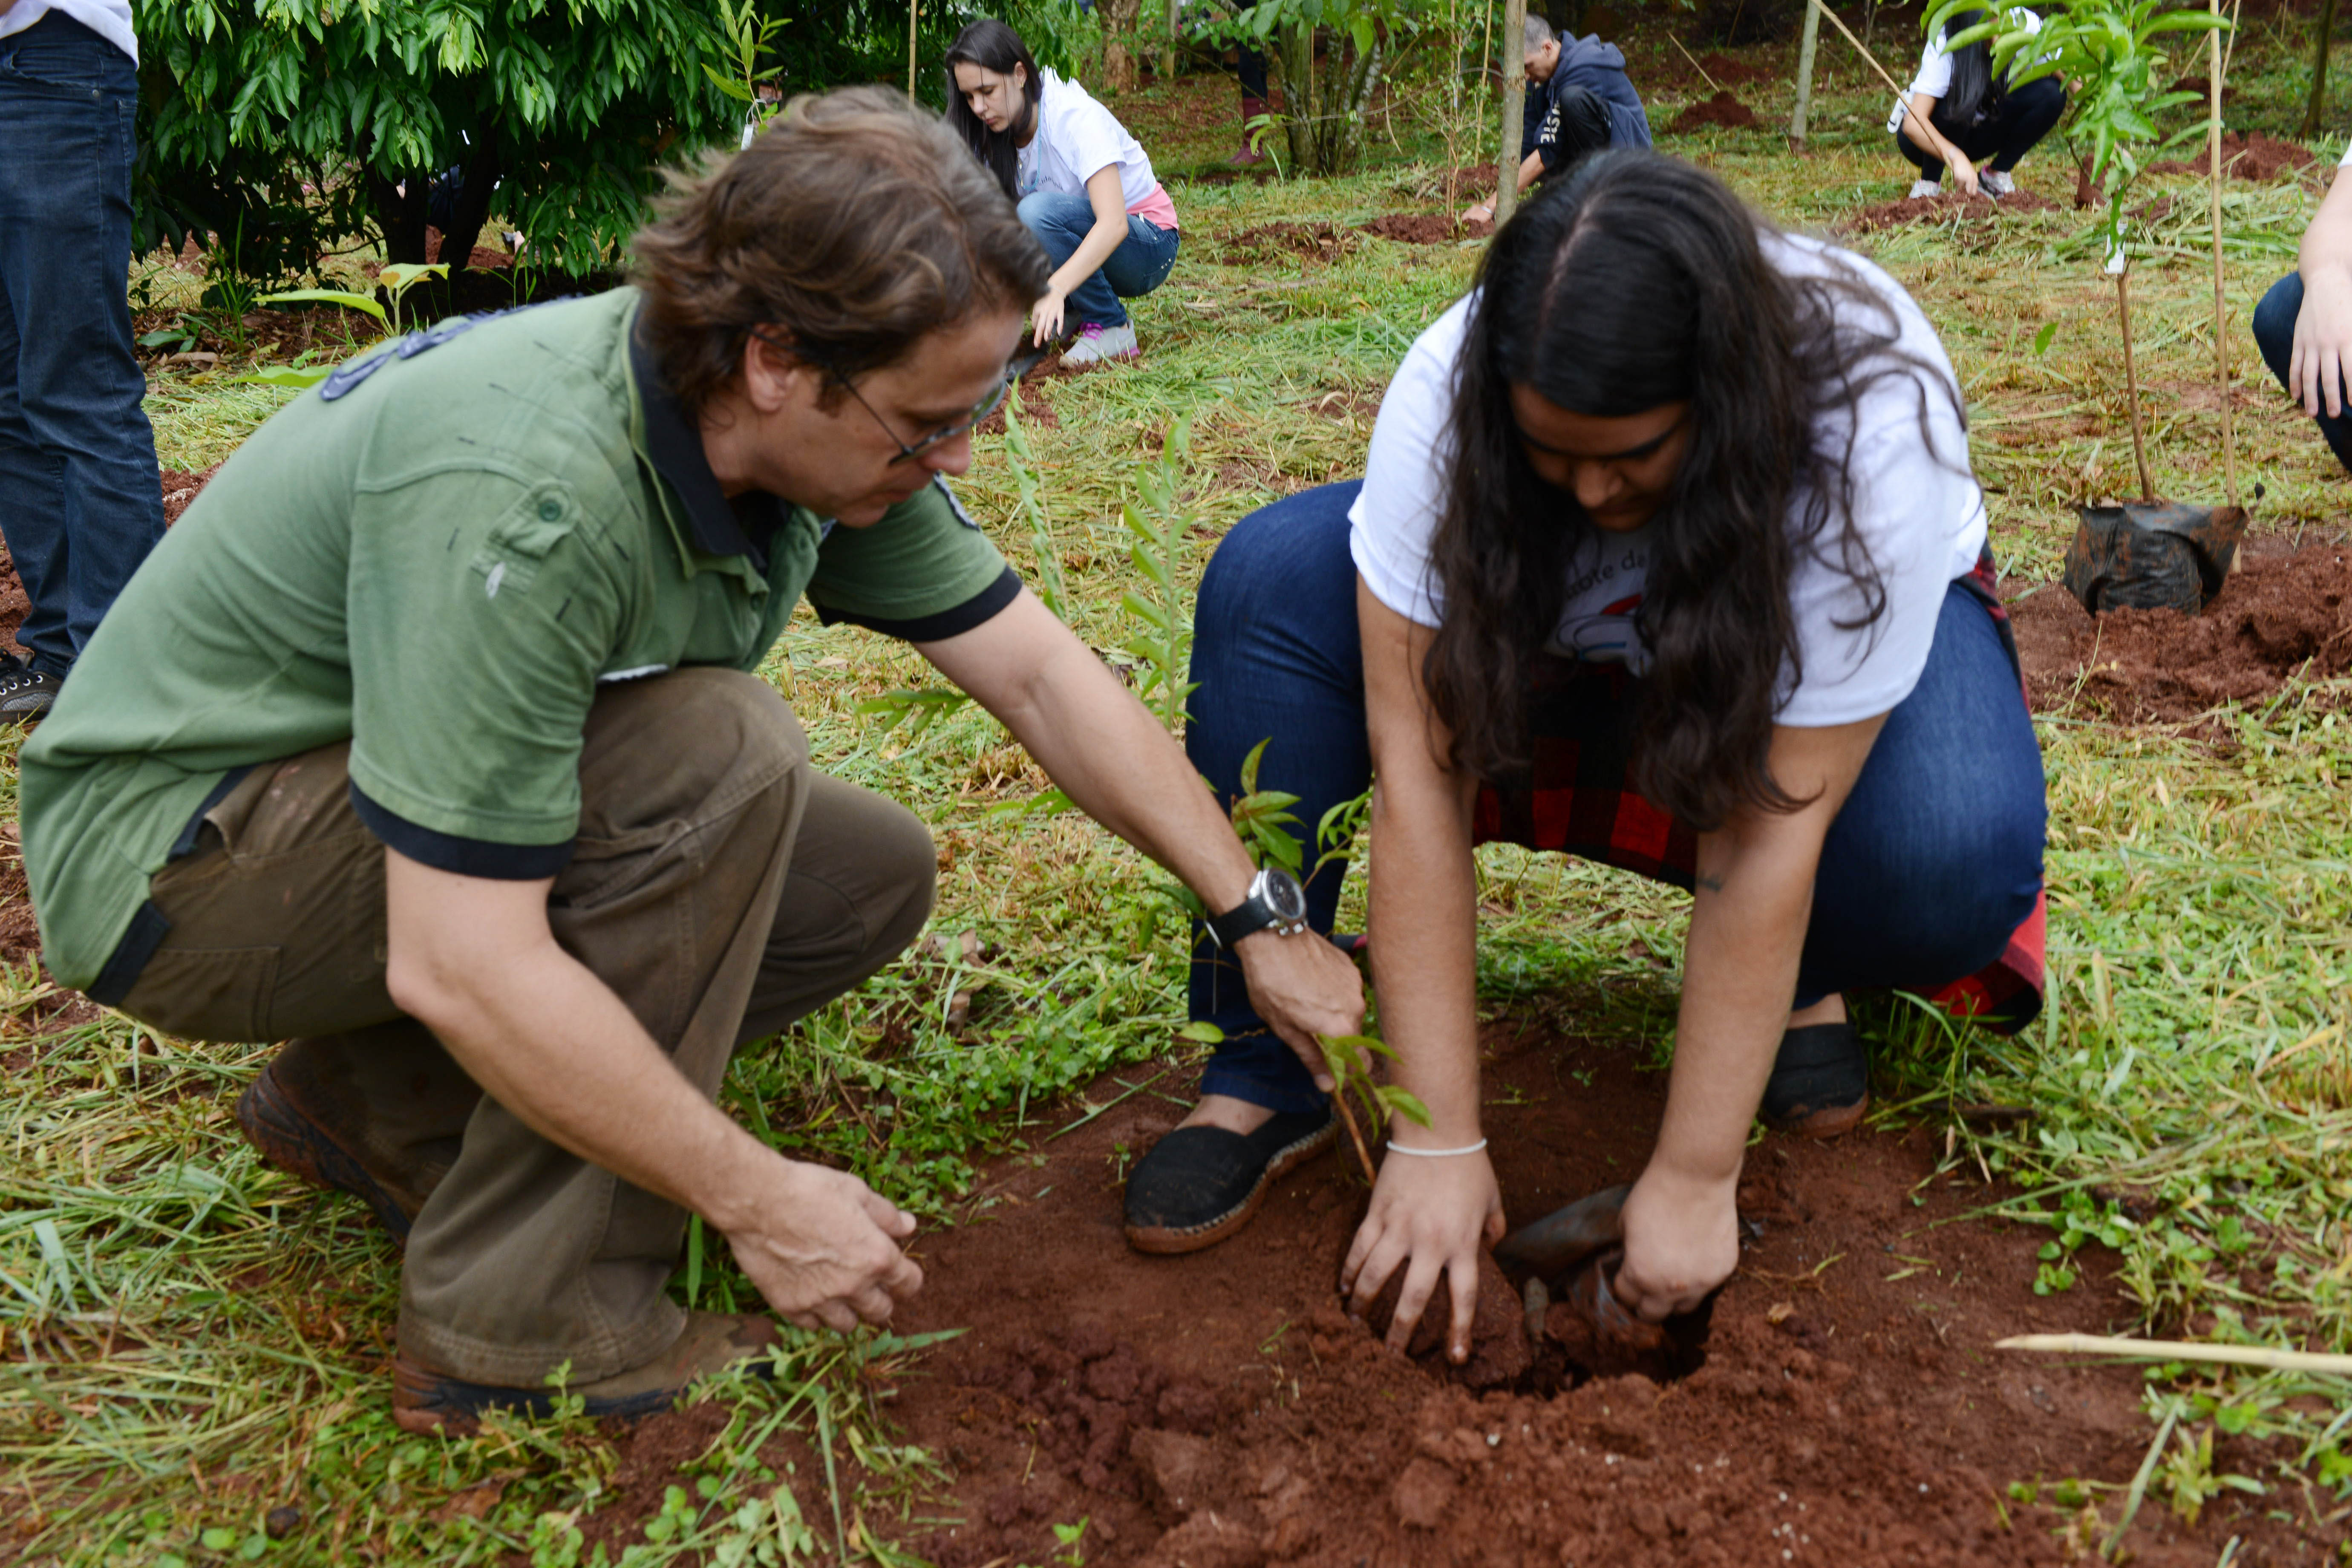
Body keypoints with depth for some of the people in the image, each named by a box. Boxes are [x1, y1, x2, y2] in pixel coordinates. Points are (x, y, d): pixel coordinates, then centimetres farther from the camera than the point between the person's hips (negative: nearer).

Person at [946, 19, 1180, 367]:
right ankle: (1075, 312, 1)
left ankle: (1112, 328, -17)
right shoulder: (993, 134, -5)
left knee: (1038, 211, -33)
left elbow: (1113, 224, -36)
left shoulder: (1077, 118, -25)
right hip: (1083, 246, 7)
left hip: (1147, 247, -6)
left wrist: (1056, 289, -49)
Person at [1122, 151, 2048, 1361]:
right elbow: (1420, 773, -33)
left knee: (1954, 855, -36)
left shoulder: (1871, 429, -36)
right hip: (1555, 636, 2)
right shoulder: (1449, 390, -32)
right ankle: (1266, 1081, -18)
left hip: (1798, 647, -1)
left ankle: (1799, 978, 1)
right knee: (1272, 578, -25)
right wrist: (1439, 1141, -32)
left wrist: (1693, 1180, -31)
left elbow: (1767, 836, -35)